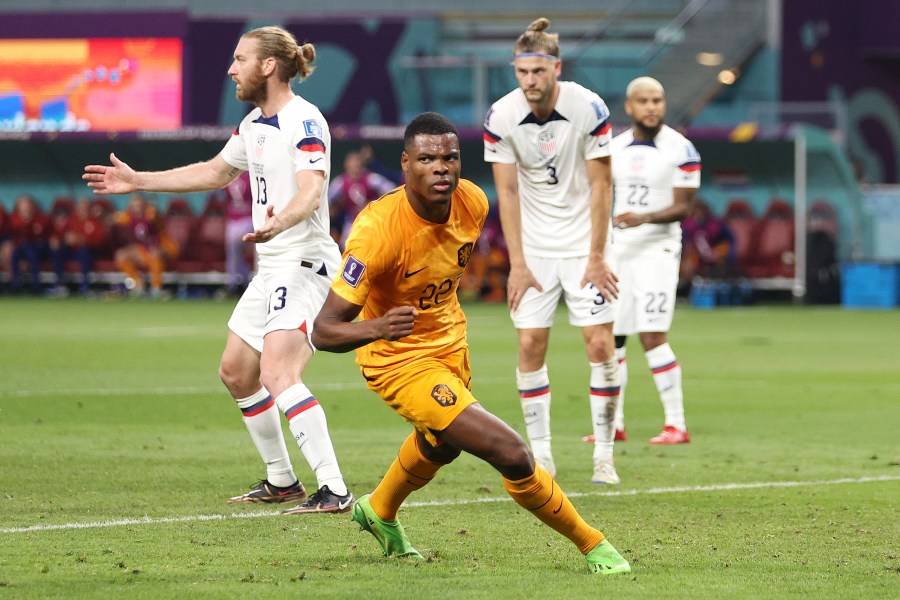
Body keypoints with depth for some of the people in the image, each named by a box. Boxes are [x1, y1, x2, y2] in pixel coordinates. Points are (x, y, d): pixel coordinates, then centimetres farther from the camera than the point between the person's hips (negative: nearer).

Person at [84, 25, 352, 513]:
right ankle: (281, 481, 28)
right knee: (236, 372, 16)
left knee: (277, 374, -24)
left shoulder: (303, 121, -16)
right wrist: (138, 181, 33)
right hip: (271, 269, 10)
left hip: (305, 263, -10)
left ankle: (334, 491, -27)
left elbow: (312, 190, -31)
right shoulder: (254, 123, 14)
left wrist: (277, 224, -52)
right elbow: (216, 171, 31)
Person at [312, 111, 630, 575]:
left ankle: (378, 512, 65)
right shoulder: (379, 229, -34)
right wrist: (378, 327, -52)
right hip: (400, 359, -8)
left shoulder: (472, 202, -14)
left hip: (450, 341, 8)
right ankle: (592, 545, 1)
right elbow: (323, 331, -33)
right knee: (511, 454, -19)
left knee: (441, 445, 35)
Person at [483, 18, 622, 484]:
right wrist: (517, 262, -9)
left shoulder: (589, 109, -15)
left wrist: (596, 257, -11)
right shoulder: (501, 117, -11)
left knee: (600, 344, -8)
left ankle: (604, 455, 1)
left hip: (583, 242, -1)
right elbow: (506, 191, -5)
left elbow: (600, 186, -10)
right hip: (534, 248, 1)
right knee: (530, 345, -4)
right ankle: (540, 455, 6)